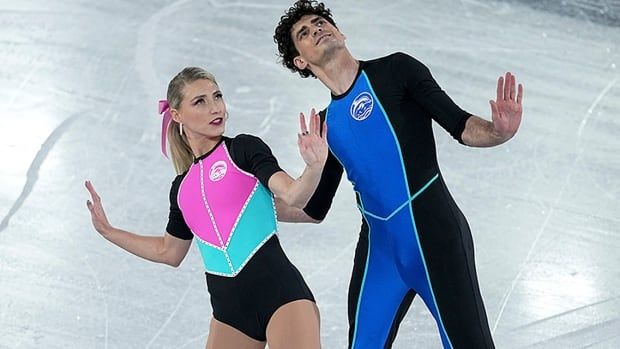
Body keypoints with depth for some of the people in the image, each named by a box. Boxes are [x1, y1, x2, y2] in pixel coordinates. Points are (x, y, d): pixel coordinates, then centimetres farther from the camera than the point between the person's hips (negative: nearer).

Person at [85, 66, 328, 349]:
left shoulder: (244, 148, 2)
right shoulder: (182, 188, 16)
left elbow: (293, 196, -13)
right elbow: (169, 251, 30)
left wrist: (314, 167, -34)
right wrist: (108, 231, 30)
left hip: (280, 292, -6)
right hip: (230, 309, 6)